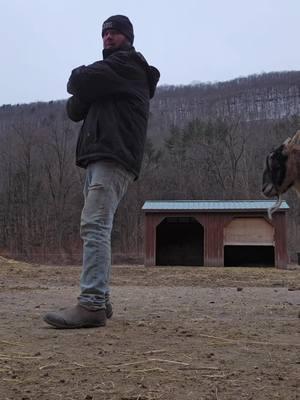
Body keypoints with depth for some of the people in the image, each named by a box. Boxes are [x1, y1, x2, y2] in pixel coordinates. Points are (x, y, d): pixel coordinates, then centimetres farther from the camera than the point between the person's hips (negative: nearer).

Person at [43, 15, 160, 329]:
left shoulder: (129, 64, 2)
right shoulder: (105, 82, 30)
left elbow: (76, 82, -9)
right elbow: (74, 110, 18)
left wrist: (79, 82, 14)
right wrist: (86, 94, -1)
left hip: (113, 158, -10)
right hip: (99, 158, 10)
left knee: (94, 226, -20)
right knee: (93, 229, 8)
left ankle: (91, 304, -24)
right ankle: (100, 300, 11)